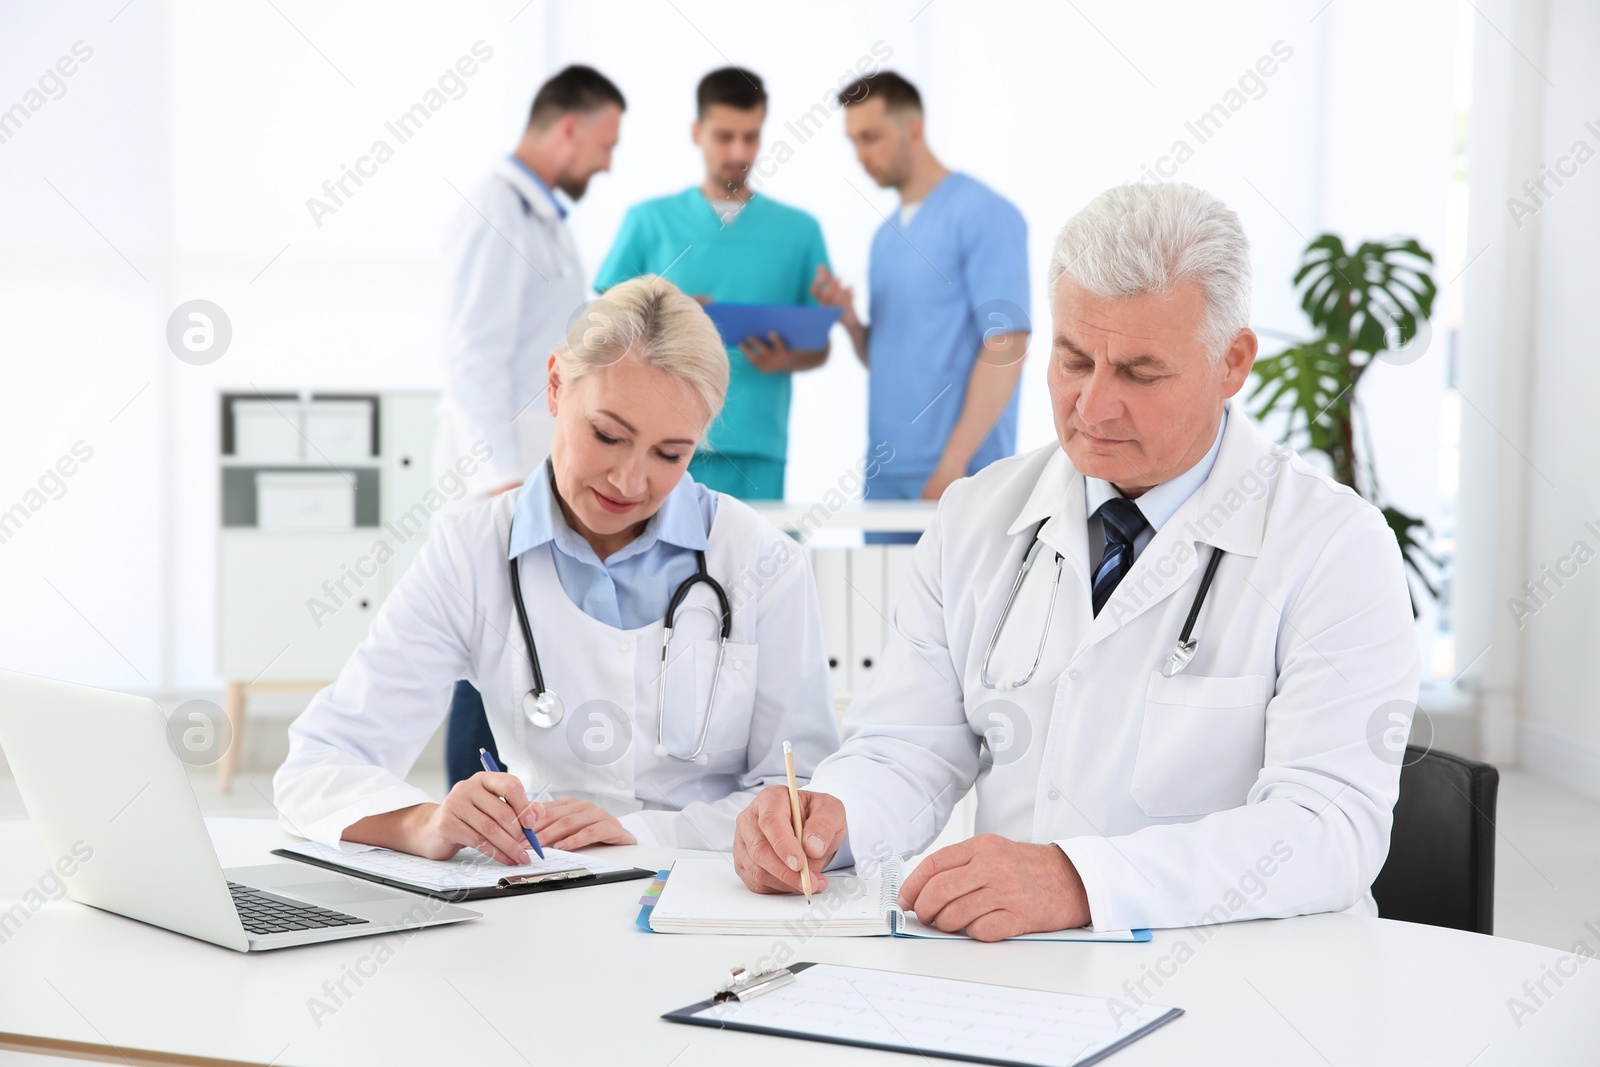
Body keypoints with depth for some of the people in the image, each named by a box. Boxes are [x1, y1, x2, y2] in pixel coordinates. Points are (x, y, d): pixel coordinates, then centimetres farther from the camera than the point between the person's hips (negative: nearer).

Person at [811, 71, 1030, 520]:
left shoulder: (983, 214, -8)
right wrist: (847, 318, -2)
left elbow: (1006, 345, -14)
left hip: (958, 472, -7)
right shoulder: (886, 234, 16)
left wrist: (954, 462, -19)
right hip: (886, 471, 7)